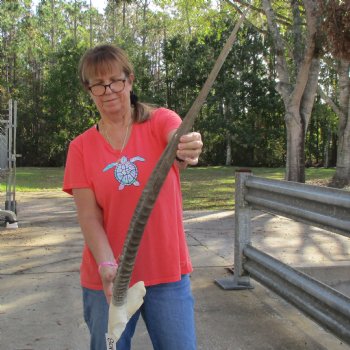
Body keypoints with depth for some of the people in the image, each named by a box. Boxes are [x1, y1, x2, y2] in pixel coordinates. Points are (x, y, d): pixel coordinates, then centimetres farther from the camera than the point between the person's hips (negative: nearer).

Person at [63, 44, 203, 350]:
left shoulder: (160, 121, -2)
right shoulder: (81, 147, 1)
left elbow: (178, 139, -25)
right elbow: (88, 216, -6)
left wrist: (187, 149, -49)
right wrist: (107, 264, -23)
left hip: (168, 272, -1)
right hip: (107, 279, 1)